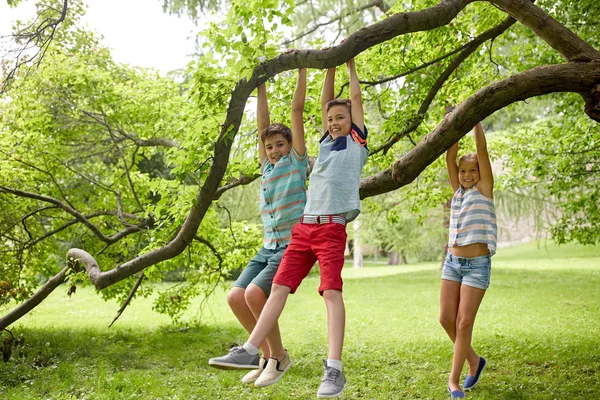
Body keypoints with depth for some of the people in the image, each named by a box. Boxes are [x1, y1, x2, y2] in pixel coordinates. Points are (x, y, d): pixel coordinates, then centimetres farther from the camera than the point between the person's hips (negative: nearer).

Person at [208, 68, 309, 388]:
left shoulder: (296, 162, 2)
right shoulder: (267, 167, 16)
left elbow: (297, 110, 0)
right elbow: (262, 121, 16)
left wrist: (302, 70, 1)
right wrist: (261, 83, 18)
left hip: (294, 245, -7)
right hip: (268, 246, 7)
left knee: (254, 294, -24)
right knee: (235, 297, -4)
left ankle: (278, 356, -4)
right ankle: (268, 355, 12)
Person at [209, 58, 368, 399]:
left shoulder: (357, 142, 10)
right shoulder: (327, 142, 22)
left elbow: (357, 98, 14)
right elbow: (326, 103, 27)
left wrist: (350, 64, 25)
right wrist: (330, 67, 29)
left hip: (333, 228, -6)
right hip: (305, 226, 6)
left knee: (331, 291, -17)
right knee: (280, 286, 3)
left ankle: (334, 369, -23)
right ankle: (250, 350, 6)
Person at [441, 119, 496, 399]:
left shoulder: (484, 190, -1)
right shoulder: (459, 191, 11)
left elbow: (482, 151, -9)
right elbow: (450, 158, 3)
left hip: (478, 266, -5)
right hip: (452, 262, 5)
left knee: (464, 323, -6)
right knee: (446, 319, 1)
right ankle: (474, 360, 24)